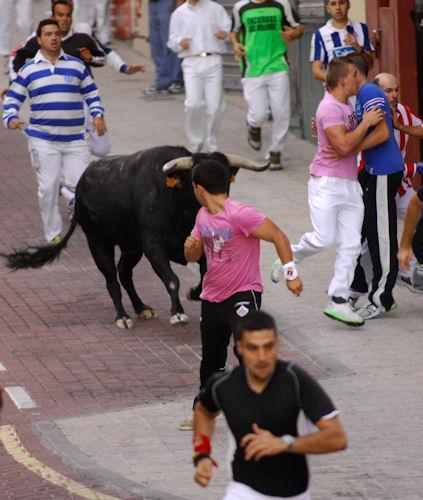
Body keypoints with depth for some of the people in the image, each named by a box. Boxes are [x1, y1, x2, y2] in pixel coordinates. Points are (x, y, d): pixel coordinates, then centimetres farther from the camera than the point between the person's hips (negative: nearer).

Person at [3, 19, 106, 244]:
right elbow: (12, 98, 8)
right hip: (43, 140, -1)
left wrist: (98, 115, -2)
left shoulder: (76, 65, 8)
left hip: (75, 139, 1)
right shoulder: (28, 70, 4)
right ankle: (53, 235, 6)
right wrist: (11, 118, -11)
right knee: (48, 188, -3)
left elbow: (91, 93, 14)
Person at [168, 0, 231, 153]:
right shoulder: (179, 13, 15)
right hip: (191, 63, 0)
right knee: (193, 104, -14)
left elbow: (229, 28, 7)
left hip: (213, 61, 0)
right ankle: (195, 144, 2)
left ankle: (212, 147, 11)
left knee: (215, 106, -4)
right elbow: (172, 40, 16)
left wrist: (225, 34, -16)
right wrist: (180, 42, -6)